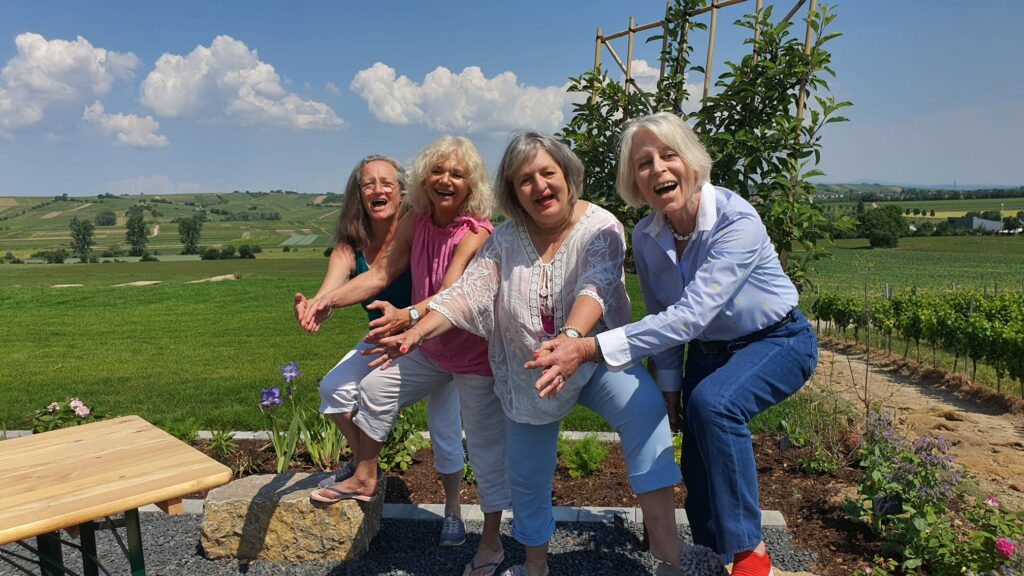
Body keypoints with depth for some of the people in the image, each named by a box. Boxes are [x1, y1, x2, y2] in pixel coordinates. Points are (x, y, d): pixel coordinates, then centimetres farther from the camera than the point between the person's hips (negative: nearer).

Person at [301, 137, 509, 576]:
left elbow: (450, 293, -40)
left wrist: (407, 316, -59)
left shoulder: (476, 233, -26)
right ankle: (365, 478, 37)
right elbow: (380, 272, -10)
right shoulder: (416, 221, -7)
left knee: (486, 445, 2)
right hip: (430, 346, 7)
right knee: (376, 388, 14)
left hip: (475, 355, -7)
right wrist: (330, 299, -24)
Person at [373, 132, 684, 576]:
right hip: (526, 373, 3)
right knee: (527, 478, 13)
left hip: (593, 358, -3)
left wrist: (571, 336, -53)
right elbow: (466, 292, -15)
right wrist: (414, 335, -31)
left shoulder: (600, 228, -14)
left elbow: (595, 288, -32)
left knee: (644, 405, -33)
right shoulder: (505, 239, -4)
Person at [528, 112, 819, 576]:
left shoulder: (737, 222, -31)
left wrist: (590, 349, -46)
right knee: (698, 465, 6)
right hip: (709, 348, 6)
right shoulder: (646, 237, -11)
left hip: (777, 340, -6)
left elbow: (689, 315, -40)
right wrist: (668, 388, 3)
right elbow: (661, 315, 2)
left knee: (712, 402, -33)